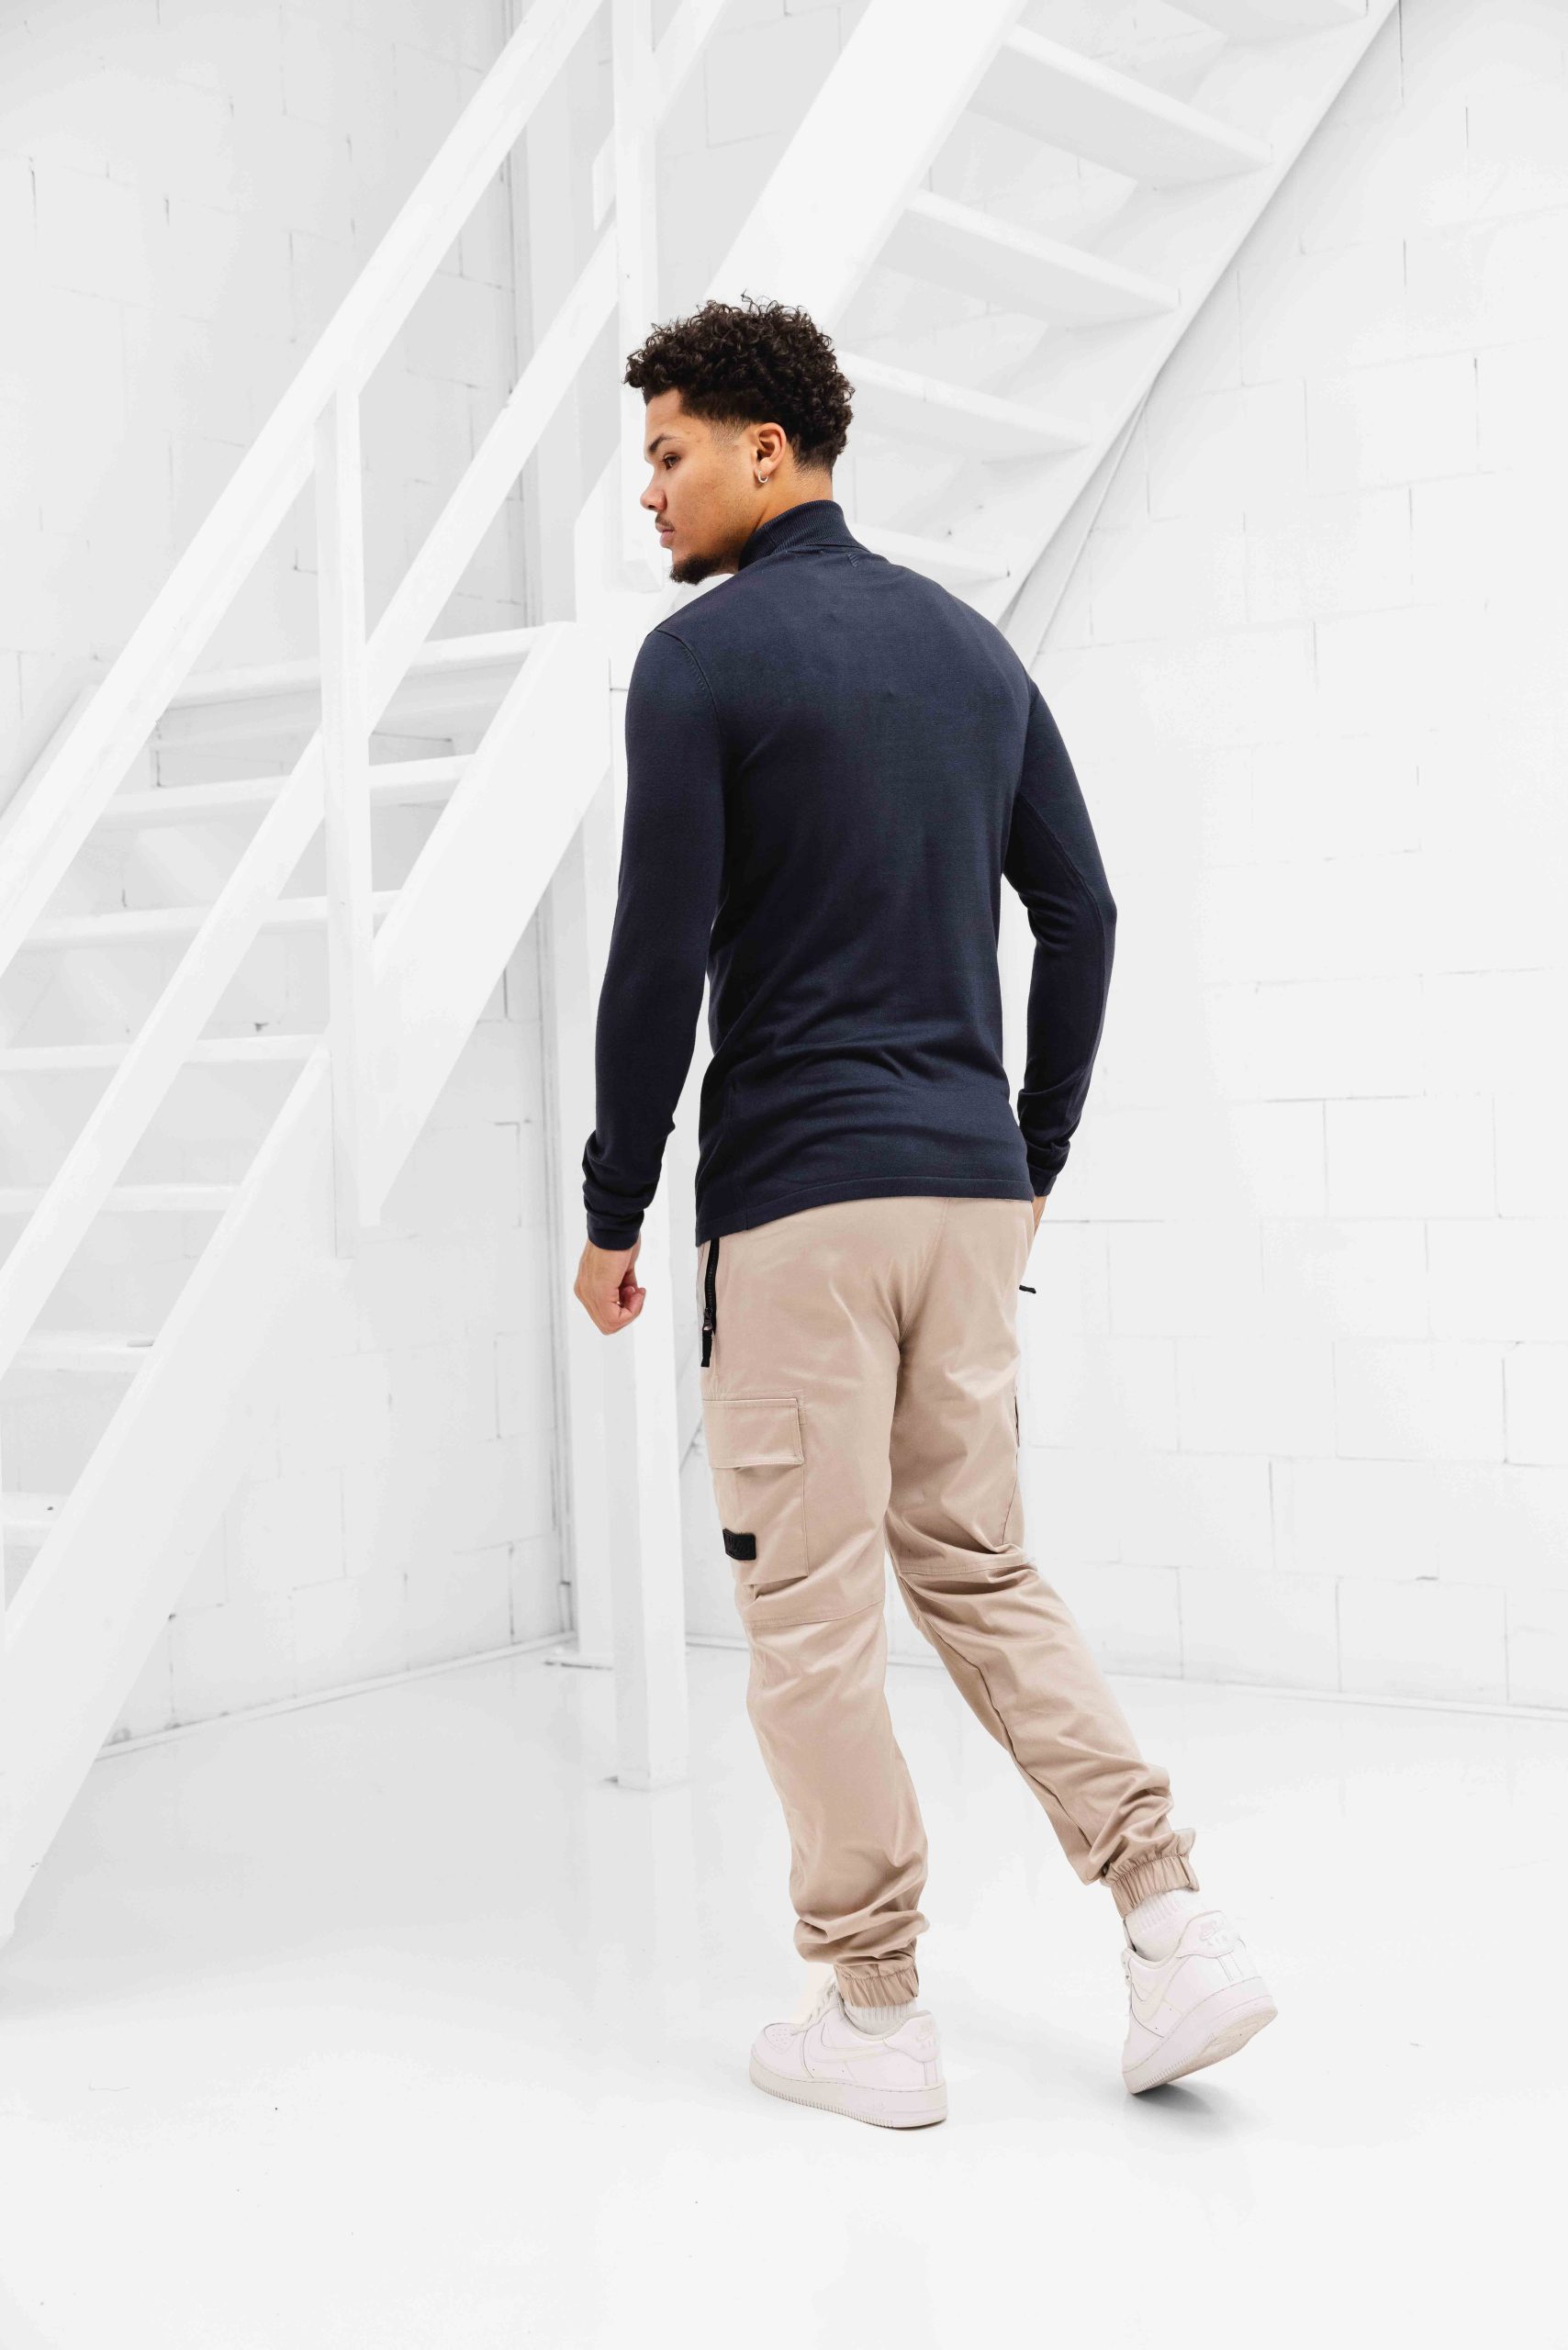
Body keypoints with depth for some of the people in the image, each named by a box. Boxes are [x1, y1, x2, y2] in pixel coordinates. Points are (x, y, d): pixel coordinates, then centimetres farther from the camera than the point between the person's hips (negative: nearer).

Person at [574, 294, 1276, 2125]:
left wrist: (611, 1211, -3)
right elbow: (1081, 912, 14)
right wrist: (1036, 1156, 21)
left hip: (795, 1191, -7)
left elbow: (660, 957, -13)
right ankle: (1175, 1932, 8)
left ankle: (870, 2012, 13)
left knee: (810, 1608, 4)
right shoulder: (970, 643, 13)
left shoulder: (702, 655, -8)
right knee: (976, 1567, 17)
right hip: (970, 1181, 7)